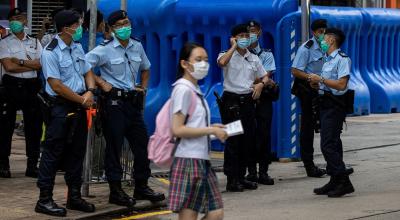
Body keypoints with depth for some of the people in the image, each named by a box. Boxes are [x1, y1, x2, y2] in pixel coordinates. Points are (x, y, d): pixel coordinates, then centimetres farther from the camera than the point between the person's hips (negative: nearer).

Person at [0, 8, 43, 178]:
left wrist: (20, 61, -10)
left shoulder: (34, 42, 11)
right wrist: (31, 65, -8)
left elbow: (41, 65, -1)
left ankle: (32, 165, 11)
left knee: (33, 126, 4)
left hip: (31, 86, 3)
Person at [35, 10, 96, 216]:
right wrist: (82, 100, -12)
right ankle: (44, 199, 2)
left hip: (79, 107, 8)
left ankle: (74, 196, 23)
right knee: (53, 153, -4)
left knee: (77, 151, 13)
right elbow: (57, 86, -18)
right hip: (60, 108, -8)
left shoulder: (77, 48, 10)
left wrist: (90, 91, -5)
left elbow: (87, 72, 16)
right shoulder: (50, 53, -15)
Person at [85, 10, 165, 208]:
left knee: (142, 144, 9)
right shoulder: (105, 49, -9)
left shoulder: (137, 46, 9)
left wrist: (143, 87, 13)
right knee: (114, 146, -2)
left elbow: (145, 68, 26)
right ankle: (115, 191, 5)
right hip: (113, 102, -6)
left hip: (133, 101, 6)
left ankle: (141, 187, 21)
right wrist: (101, 83, -14)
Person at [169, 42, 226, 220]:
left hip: (202, 160, 9)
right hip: (189, 160, -9)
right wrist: (211, 130, -15)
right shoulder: (183, 90, -12)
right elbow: (177, 130, -19)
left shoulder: (195, 90, 15)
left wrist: (211, 128, 5)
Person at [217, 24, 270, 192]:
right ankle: (232, 179, -3)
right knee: (233, 139, -6)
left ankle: (241, 176, 16)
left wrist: (260, 85, -2)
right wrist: (234, 47, -15)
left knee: (249, 139, 6)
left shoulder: (253, 58, 13)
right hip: (231, 100, -5)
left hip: (248, 100, 6)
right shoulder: (228, 56, -2)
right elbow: (221, 62, -27)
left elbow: (265, 76, 21)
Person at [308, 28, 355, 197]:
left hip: (334, 105, -10)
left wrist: (321, 79, -15)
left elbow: (341, 84, -21)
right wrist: (317, 84, 7)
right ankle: (335, 182, 16)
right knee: (332, 144, 11)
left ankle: (344, 182, -12)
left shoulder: (342, 59, -11)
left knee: (328, 145, -14)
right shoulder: (328, 60, 19)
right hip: (326, 104, 10)